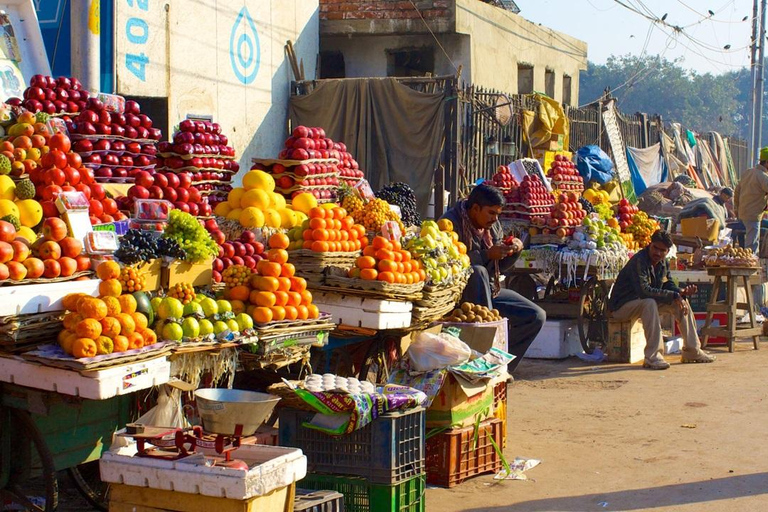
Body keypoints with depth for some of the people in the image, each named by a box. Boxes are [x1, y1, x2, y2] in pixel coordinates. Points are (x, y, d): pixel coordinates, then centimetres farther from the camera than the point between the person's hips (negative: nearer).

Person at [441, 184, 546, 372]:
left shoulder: (493, 226, 9)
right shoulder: (452, 223, -15)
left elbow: (500, 267, 15)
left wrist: (514, 251, -5)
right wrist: (487, 254, -28)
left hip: (487, 292, 7)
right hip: (458, 292, -7)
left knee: (536, 317, -4)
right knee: (477, 272, -39)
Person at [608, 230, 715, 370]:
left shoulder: (663, 263, 3)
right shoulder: (639, 261, -25)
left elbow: (669, 285, 10)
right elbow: (644, 291, -34)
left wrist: (683, 292, -13)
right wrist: (674, 295, -32)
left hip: (645, 303, 9)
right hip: (622, 306, -9)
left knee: (682, 301, 0)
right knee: (650, 303, -38)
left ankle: (692, 351, 6)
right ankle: (652, 357, -39)